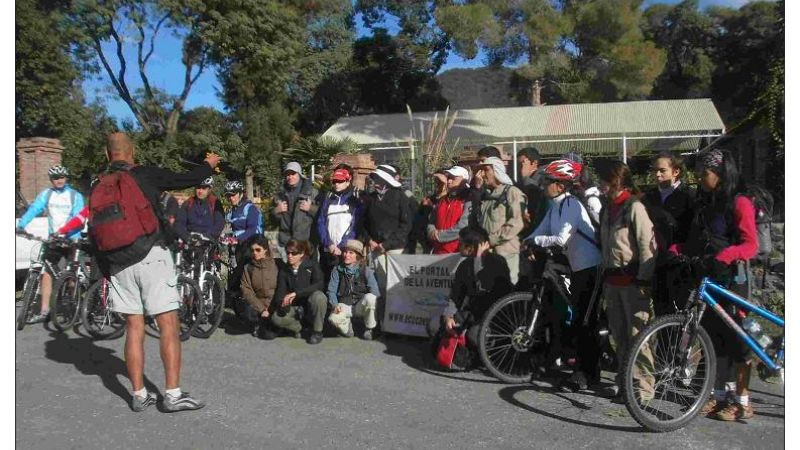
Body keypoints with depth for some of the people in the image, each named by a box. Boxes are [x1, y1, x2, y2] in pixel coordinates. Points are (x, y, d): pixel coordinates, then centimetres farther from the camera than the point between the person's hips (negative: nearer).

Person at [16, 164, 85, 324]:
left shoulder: (75, 196, -3)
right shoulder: (46, 194, 5)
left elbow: (78, 217, -14)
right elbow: (33, 209, -8)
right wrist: (21, 225, -25)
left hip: (71, 239, -2)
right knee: (46, 273, -4)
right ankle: (44, 311, -1)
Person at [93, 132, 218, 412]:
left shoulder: (98, 187, 9)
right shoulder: (146, 175, -4)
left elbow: (93, 230, 11)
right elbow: (189, 180, 3)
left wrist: (104, 267, 20)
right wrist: (209, 164, 22)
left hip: (117, 263, 5)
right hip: (151, 257, -5)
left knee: (134, 328, 10)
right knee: (168, 325, -2)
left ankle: (139, 395, 13)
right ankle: (173, 394, -4)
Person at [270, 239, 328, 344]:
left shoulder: (312, 265, -9)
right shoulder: (283, 269, 2)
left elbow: (319, 284, -24)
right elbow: (281, 290, -8)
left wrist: (296, 293, -32)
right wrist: (281, 302, -32)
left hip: (310, 304, -2)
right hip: (294, 306, 2)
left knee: (318, 296, -36)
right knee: (276, 318, -27)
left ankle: (317, 331, -15)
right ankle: (300, 328, 2)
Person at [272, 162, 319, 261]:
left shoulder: (311, 191, 3)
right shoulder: (281, 194, 15)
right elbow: (273, 217, 21)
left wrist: (310, 208, -14)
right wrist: (276, 210, 2)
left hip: (306, 241, -3)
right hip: (285, 241, 4)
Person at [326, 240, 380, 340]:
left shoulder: (366, 271, 1)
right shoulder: (337, 270, 5)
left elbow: (375, 291, -7)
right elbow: (331, 290, -1)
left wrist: (370, 300, -28)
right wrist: (335, 304, -19)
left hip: (361, 306, 0)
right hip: (344, 305, 0)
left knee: (370, 298, -35)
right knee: (333, 318, -33)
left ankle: (370, 329, -7)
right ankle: (347, 327, 7)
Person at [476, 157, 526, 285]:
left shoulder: (512, 192, -4)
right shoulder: (485, 195, 19)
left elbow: (516, 224, -14)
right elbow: (479, 221, 24)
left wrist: (492, 239, -15)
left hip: (505, 251, -6)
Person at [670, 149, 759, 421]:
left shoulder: (739, 203, -7)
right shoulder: (704, 203, 16)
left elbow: (750, 245, -14)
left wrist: (723, 256, -32)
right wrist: (674, 250, -2)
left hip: (730, 278, -7)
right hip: (706, 277, 7)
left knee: (735, 337, -1)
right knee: (713, 337, 11)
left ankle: (742, 401, 9)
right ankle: (720, 394, 21)